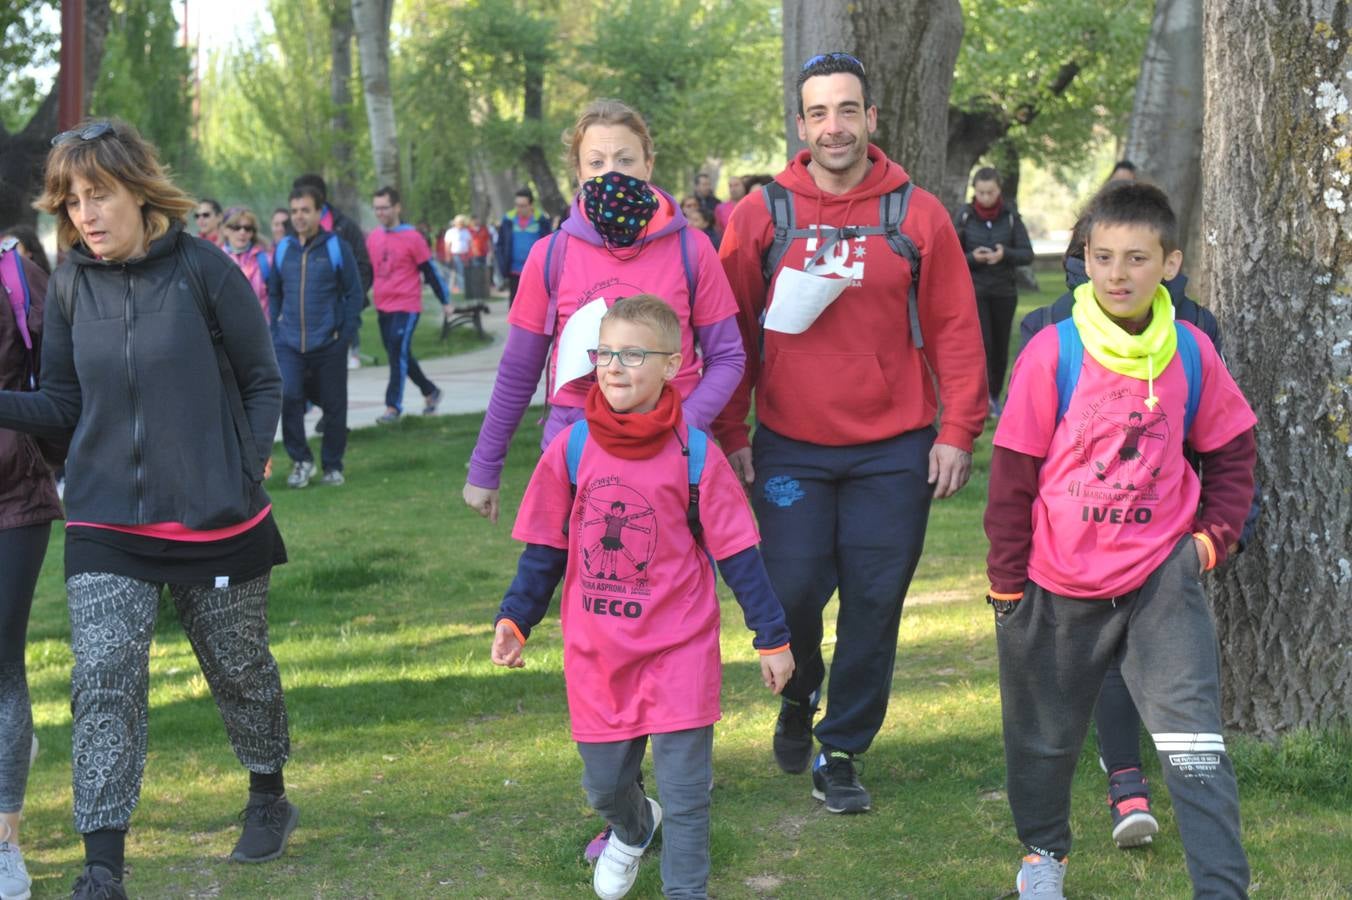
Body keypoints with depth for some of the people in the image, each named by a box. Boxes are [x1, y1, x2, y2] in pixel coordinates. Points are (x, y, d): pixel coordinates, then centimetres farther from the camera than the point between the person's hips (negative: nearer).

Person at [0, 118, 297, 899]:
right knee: (103, 681, -10)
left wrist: (247, 470, -10)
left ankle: (270, 797, 41)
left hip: (218, 520, -2)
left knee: (240, 668, 15)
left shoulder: (204, 269, -9)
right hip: (108, 527, 2)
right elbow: (63, 406, 6)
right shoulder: (72, 284, 0)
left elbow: (263, 383, -1)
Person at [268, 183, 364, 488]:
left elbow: (355, 293, 0)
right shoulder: (282, 249, 8)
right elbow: (274, 294, 16)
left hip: (329, 345, -2)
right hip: (289, 345, 2)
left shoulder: (337, 247, -2)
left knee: (333, 406, 6)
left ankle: (333, 466, 21)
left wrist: (346, 334, -7)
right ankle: (301, 459, -1)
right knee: (287, 396, -17)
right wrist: (275, 332, 6)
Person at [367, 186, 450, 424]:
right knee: (400, 356, 14)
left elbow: (429, 271, -4)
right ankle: (430, 392, 31)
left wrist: (445, 301, 1)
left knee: (398, 355, -13)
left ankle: (393, 407, -11)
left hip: (406, 307, -6)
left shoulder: (412, 238, -9)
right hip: (383, 308, 7)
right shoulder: (373, 238, 7)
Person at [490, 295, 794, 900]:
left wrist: (772, 637, -1)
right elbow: (545, 548, 6)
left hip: (679, 650, -3)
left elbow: (736, 551, -4)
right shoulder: (571, 449, -3)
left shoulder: (695, 455, -9)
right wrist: (514, 619, 0)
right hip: (595, 652, 3)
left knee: (685, 789, -4)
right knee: (603, 783, 16)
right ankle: (632, 829, 49)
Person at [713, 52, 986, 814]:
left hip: (893, 451, 0)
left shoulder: (918, 215, 1)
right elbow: (733, 330, 5)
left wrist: (957, 432, -4)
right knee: (791, 593, -2)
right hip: (790, 449, 0)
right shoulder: (761, 215, 2)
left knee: (874, 604, 3)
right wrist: (730, 433, 2)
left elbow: (955, 329, 2)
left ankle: (841, 752, 18)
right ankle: (799, 698, 30)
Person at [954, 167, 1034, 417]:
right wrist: (972, 258, -20)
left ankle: (995, 397, 21)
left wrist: (1005, 254, -21)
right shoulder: (964, 216, -1)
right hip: (974, 290, -2)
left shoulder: (1011, 216, 1)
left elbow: (1027, 254, -1)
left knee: (1000, 347, 6)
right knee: (982, 342, -16)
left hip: (1005, 291, 2)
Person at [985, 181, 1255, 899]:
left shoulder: (1191, 353, -4)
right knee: (1045, 733, 17)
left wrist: (1215, 533, 2)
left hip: (1162, 576, 0)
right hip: (1056, 583, 0)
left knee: (1193, 741, -10)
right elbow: (1014, 470, -5)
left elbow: (1230, 449, 12)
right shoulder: (1052, 353, -11)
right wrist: (1006, 576, -2)